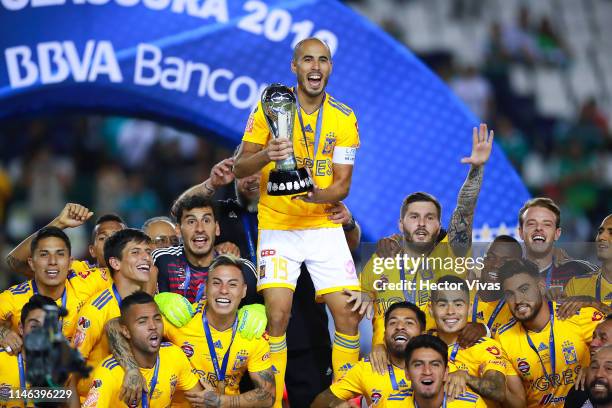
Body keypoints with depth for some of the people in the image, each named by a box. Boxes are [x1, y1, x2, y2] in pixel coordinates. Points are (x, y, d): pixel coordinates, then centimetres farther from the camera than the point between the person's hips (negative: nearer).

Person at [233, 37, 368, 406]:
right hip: (278, 226, -2)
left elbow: (343, 184, 1)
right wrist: (266, 156, -28)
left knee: (349, 315, -6)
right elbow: (239, 169, -6)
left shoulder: (344, 118, 1)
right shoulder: (270, 107, -5)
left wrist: (318, 195, -22)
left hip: (324, 226, 2)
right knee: (278, 315, -16)